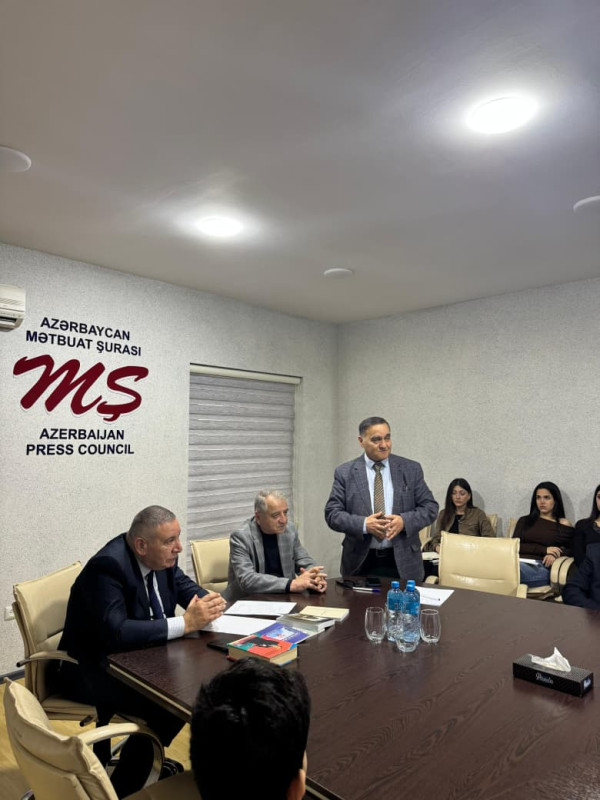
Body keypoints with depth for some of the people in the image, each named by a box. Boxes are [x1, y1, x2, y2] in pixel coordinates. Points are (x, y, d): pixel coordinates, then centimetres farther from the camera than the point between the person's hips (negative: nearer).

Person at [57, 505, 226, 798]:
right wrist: (186, 623, -35)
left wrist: (207, 602, -17)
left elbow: (185, 587, 7)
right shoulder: (107, 566, -30)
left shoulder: (161, 556, -7)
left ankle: (146, 756, 16)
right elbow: (117, 633, -38)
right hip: (91, 669, -8)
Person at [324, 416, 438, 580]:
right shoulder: (345, 472, -1)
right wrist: (363, 524, -19)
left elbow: (430, 507, 2)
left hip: (403, 562, 1)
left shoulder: (411, 469, 2)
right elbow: (332, 513, -3)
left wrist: (404, 521, -16)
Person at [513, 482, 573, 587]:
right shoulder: (524, 521, 24)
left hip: (542, 567, -2)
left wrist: (556, 554, -10)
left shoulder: (564, 525, 19)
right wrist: (544, 550, -3)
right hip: (520, 562, 3)